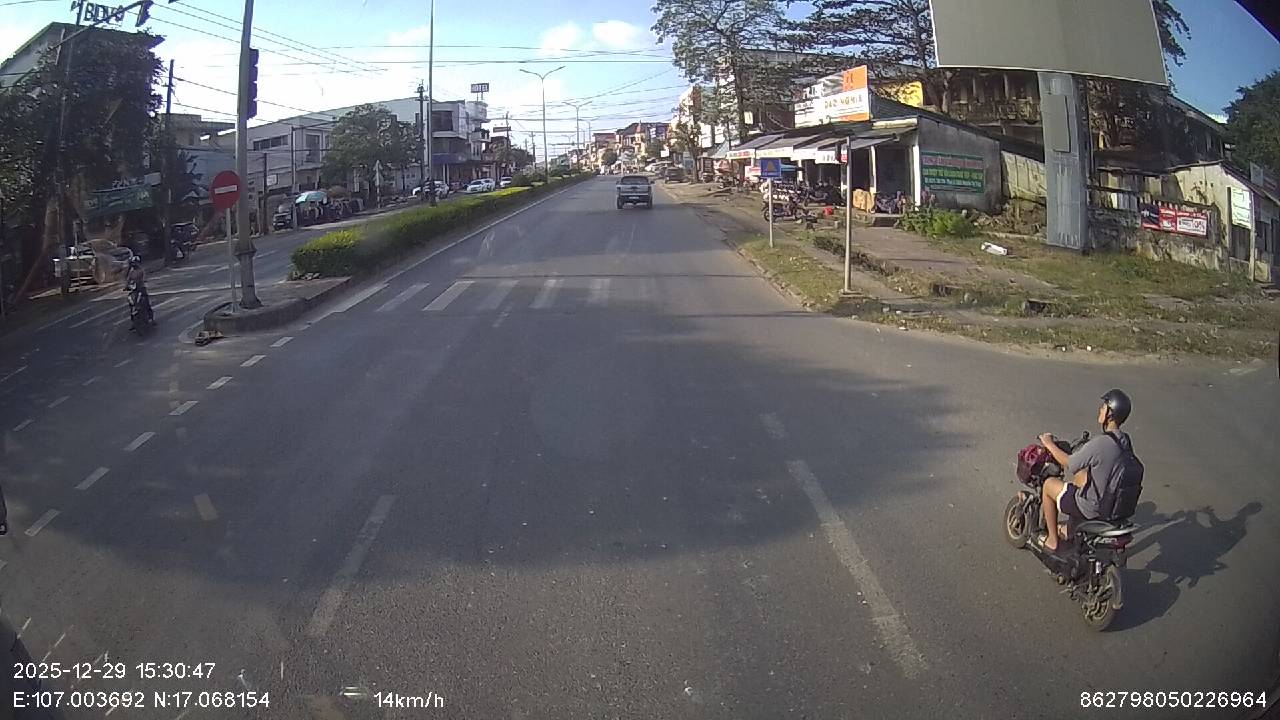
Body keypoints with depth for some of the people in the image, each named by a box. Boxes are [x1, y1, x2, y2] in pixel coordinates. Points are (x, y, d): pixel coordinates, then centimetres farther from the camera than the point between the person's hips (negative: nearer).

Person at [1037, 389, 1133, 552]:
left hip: (1093, 508, -8)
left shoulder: (1100, 443, -30)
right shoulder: (1125, 441, -3)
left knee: (1049, 484, 9)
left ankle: (1052, 540, 20)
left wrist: (1049, 444, -4)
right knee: (1080, 473, 29)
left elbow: (1069, 463, -19)